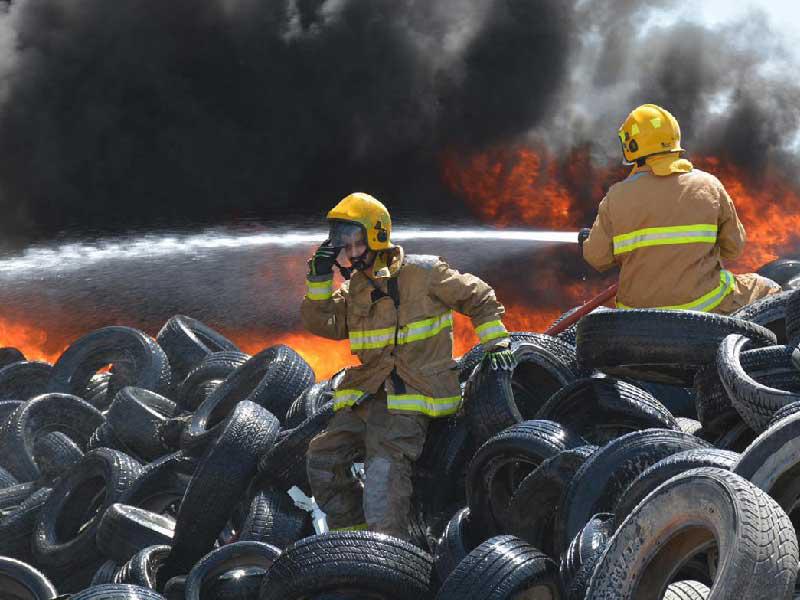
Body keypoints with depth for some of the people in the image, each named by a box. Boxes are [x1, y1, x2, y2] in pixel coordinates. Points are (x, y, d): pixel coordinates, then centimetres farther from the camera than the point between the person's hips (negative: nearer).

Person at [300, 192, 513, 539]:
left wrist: (496, 342, 1)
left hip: (410, 396, -7)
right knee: (323, 458, -4)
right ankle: (351, 533, 9)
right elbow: (321, 323, 10)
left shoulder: (422, 273, -2)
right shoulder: (354, 287, 15)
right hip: (365, 394, 7)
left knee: (385, 465, -25)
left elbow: (479, 298, 6)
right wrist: (319, 280, 1)